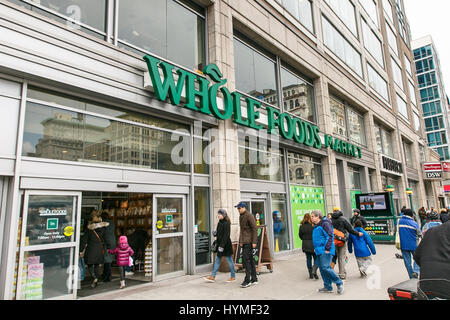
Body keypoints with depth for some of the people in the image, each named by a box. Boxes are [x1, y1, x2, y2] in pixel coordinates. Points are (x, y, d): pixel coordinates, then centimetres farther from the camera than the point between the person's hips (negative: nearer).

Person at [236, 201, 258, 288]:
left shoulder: (249, 216, -12)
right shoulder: (241, 216, 16)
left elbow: (254, 229, -15)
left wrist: (254, 242, -18)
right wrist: (240, 241, 19)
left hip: (249, 242, -9)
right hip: (244, 241, 9)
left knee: (245, 259, -12)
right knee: (250, 259, 12)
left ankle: (247, 280, -7)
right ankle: (254, 279, 20)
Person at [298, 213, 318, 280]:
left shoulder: (301, 226, -3)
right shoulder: (313, 225, -13)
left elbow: (300, 235, 5)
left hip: (305, 245, 3)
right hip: (313, 244, -3)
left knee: (308, 258, 13)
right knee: (316, 258, 9)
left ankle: (311, 274, 15)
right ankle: (314, 271, -11)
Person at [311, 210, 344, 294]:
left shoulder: (325, 224, -11)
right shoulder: (316, 226, 18)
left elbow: (329, 236, -17)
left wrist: (327, 248, -20)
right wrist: (316, 248, 22)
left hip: (325, 250, -10)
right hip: (319, 251, 10)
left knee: (325, 267, -14)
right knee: (322, 269, 10)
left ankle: (339, 283, 2)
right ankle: (328, 287, 19)